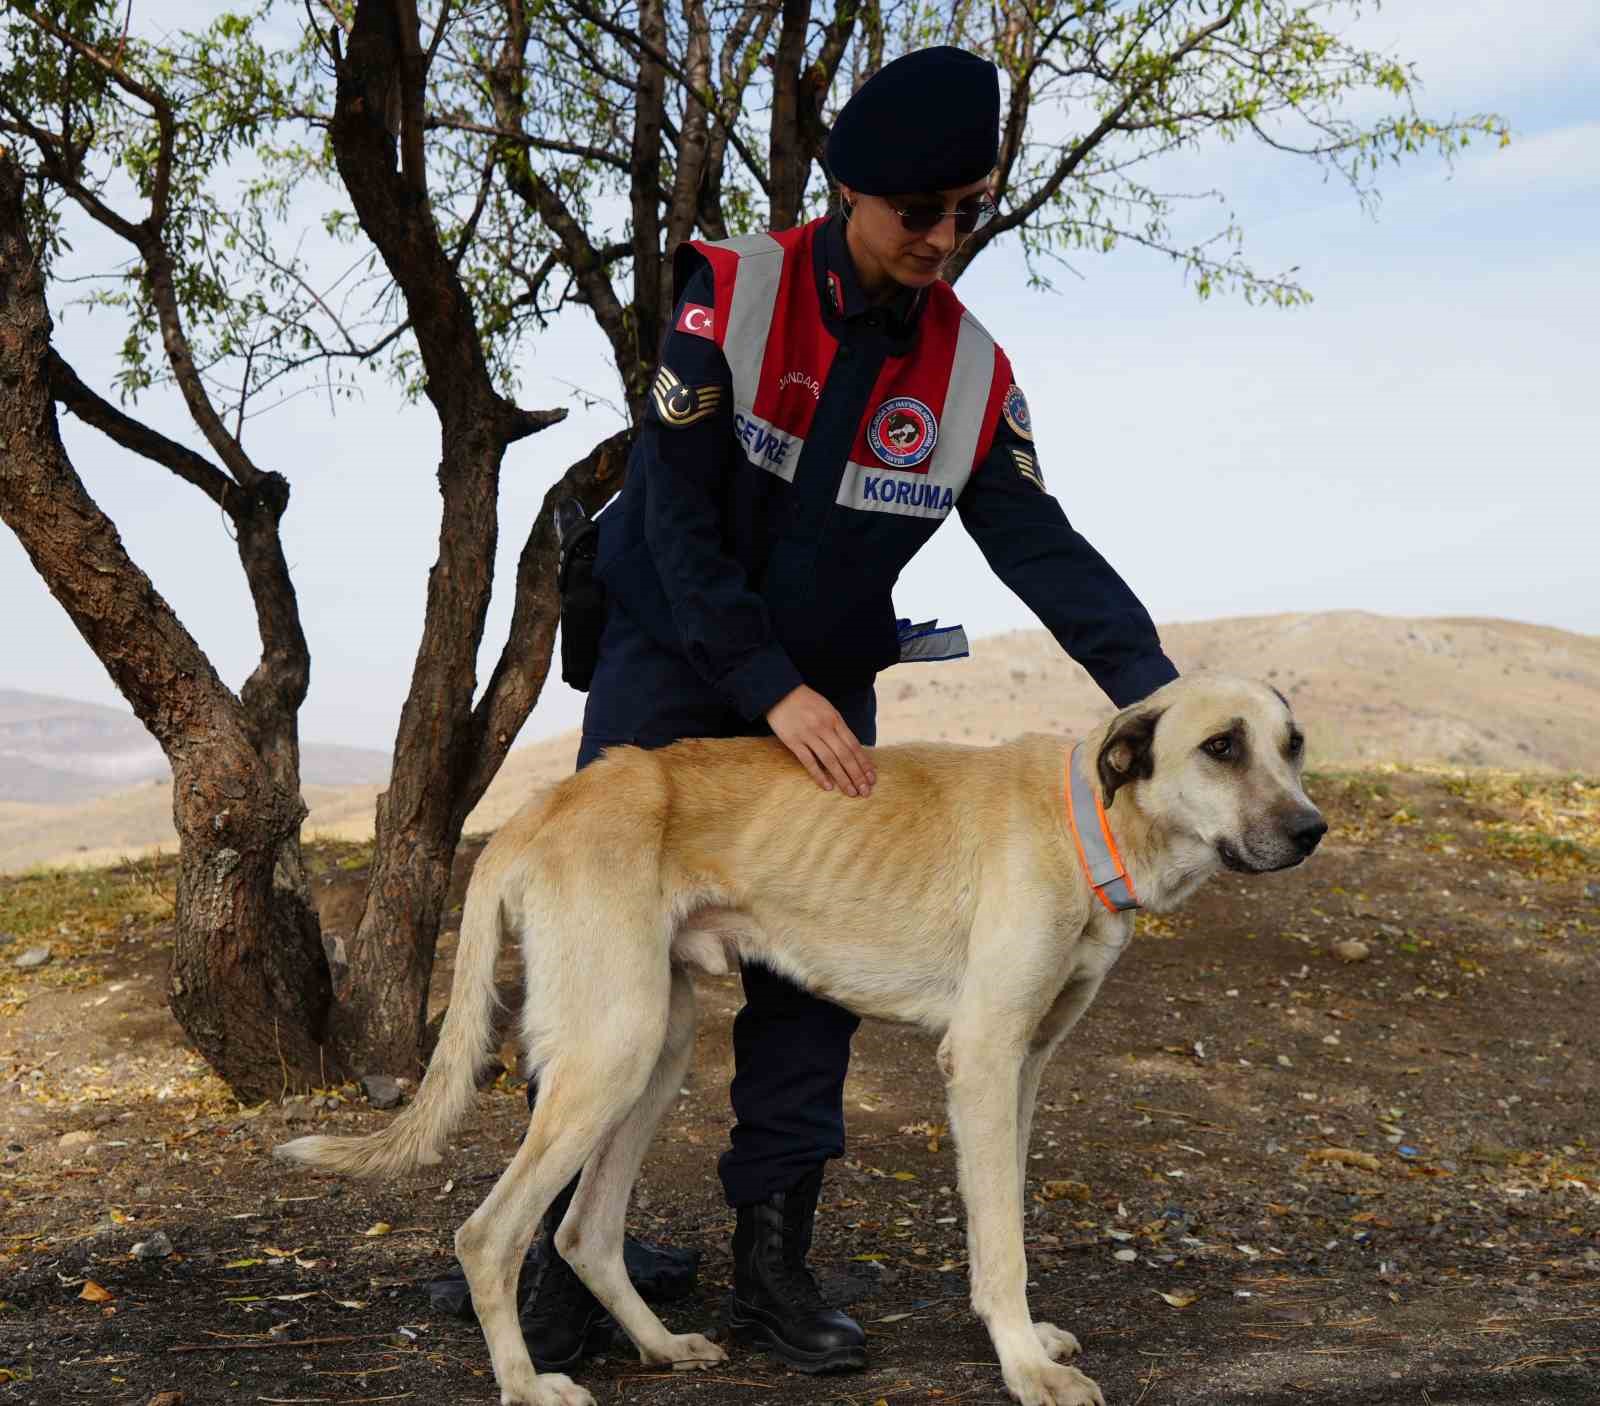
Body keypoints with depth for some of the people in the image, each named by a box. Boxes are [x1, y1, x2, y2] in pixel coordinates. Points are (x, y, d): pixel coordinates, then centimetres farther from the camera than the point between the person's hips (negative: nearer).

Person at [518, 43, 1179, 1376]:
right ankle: (570, 1259, 9)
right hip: (669, 673, -3)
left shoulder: (971, 367, -6)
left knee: (811, 970, 2)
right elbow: (676, 510, -20)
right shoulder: (731, 292, -16)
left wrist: (1152, 685, -24)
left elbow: (1041, 544, -10)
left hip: (823, 692, 3)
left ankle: (774, 1264, 13)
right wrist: (768, 690, -26)